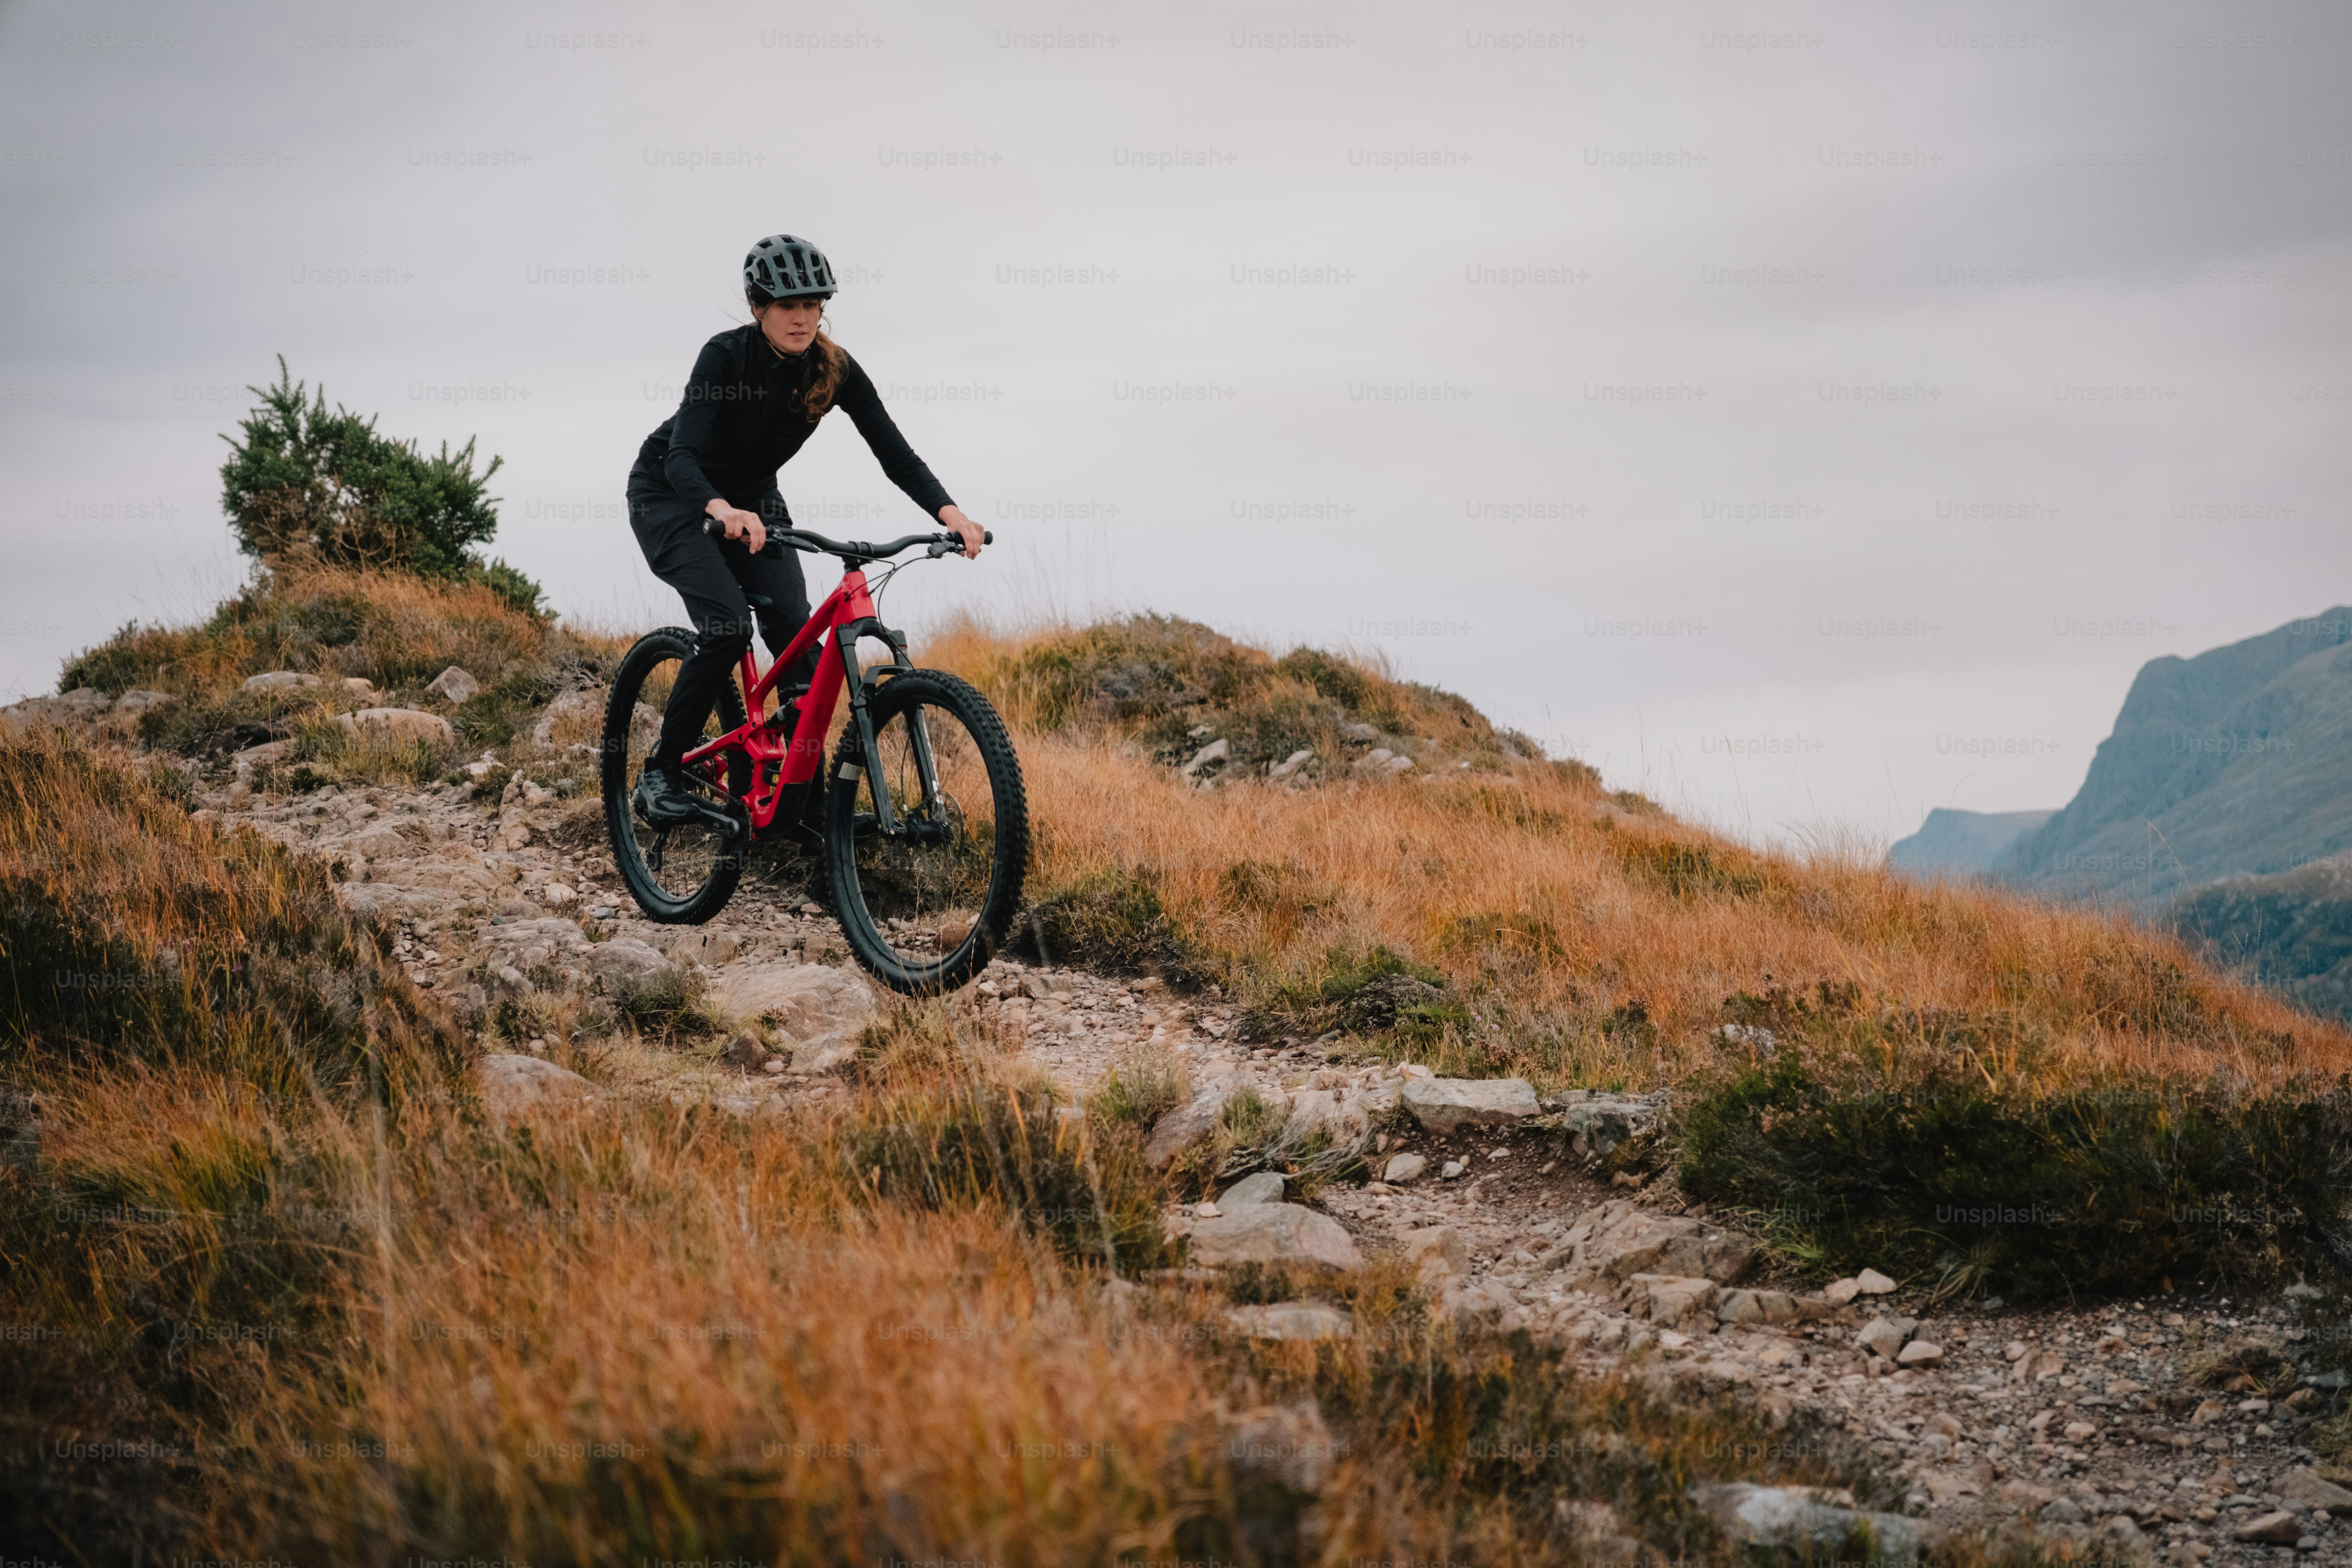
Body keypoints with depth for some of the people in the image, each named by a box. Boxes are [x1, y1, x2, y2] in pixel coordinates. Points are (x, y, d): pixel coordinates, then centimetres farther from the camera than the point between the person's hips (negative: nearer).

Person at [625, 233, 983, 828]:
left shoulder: (836, 369, -15)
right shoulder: (725, 355, -28)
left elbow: (894, 451, -18)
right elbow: (682, 457, -38)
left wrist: (949, 512, -36)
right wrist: (721, 510, -60)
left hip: (751, 499, 5)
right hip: (671, 496, -5)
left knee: (797, 634, -13)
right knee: (727, 625, -25)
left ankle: (803, 786, -3)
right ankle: (662, 773, -11)